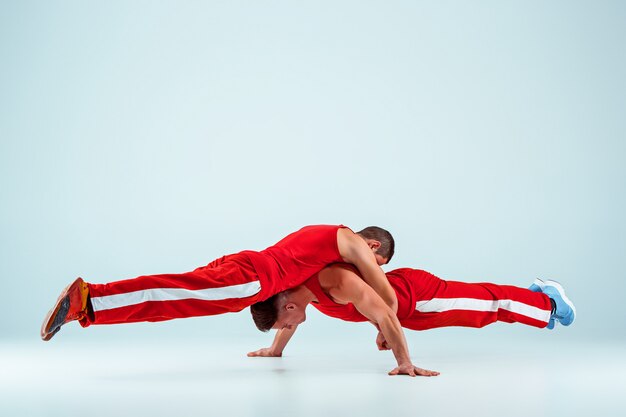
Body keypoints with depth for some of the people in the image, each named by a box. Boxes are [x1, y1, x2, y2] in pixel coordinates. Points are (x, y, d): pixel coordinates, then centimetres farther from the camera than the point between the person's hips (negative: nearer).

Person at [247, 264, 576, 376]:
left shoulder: (338, 282, -42)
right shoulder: (294, 285, -15)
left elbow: (384, 315, -43)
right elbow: (287, 313, 9)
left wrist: (405, 364, -44)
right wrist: (275, 348, 13)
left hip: (416, 294, -8)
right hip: (393, 291, 8)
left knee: (488, 302, 10)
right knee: (471, 301, 25)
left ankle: (548, 300, 33)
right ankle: (537, 292, 46)